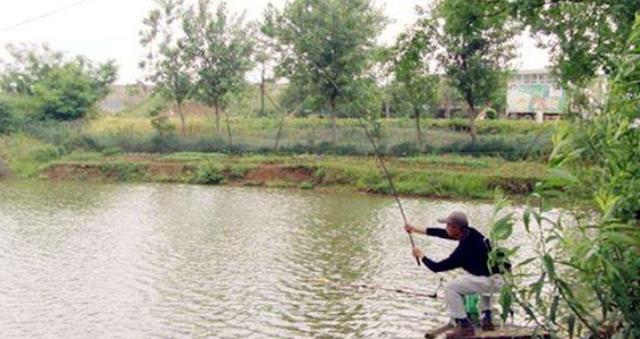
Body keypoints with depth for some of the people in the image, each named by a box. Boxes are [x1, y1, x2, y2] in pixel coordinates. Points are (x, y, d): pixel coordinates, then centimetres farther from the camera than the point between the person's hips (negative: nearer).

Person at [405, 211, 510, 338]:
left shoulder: (463, 250, -18)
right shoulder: (470, 233, 4)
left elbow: (437, 267, -9)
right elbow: (444, 233, 16)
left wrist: (421, 255, 8)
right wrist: (416, 230, 20)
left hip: (494, 281, -9)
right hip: (503, 277, 9)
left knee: (451, 287, -5)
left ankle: (464, 325, 2)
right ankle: (486, 319, 36)